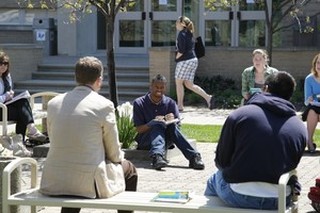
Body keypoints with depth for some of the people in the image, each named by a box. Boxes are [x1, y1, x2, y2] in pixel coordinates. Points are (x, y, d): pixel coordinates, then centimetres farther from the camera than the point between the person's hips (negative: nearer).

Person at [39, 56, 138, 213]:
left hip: (54, 183, 5)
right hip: (89, 185, -4)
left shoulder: (54, 103, 3)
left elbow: (55, 142, 13)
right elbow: (114, 154, -2)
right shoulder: (104, 105, -9)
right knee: (129, 169, 24)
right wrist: (120, 157, 22)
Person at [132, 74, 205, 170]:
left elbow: (177, 126, 2)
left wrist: (172, 121, -22)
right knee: (158, 126, -32)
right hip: (145, 140, -2)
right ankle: (157, 156, -58)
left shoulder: (170, 103, 7)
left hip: (165, 139, 2)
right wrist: (153, 122, -26)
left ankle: (193, 157, -42)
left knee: (172, 126, -29)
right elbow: (139, 129, -7)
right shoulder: (139, 103, -1)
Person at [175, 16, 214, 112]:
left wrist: (177, 57, -4)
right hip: (193, 60, 9)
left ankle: (180, 106, 5)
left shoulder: (182, 34, -12)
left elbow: (181, 50, -20)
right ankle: (208, 97, 2)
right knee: (189, 84, 12)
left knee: (178, 82, 2)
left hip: (185, 61, -9)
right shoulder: (189, 34, 16)